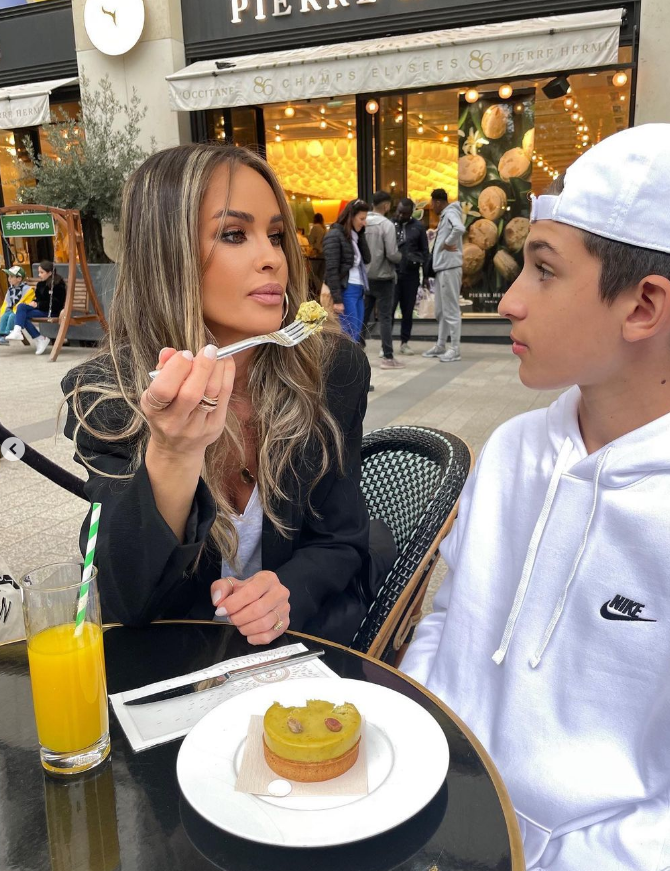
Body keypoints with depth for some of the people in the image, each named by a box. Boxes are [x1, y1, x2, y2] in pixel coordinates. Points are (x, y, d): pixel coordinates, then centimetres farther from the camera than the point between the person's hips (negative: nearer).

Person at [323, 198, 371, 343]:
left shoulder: (355, 235, 16)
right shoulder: (334, 235, -9)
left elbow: (366, 259, 11)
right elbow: (332, 269, -14)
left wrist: (361, 234, 4)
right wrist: (337, 299, -19)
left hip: (358, 290, 8)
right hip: (345, 291, -8)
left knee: (356, 336, 8)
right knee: (350, 338, -9)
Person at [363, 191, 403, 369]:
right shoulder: (387, 224, -14)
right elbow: (392, 254, -17)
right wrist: (401, 257, 3)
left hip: (365, 277, 5)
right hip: (383, 277, -5)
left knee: (363, 316, 14)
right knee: (385, 317, -1)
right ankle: (388, 357, 0)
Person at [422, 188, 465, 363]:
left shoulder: (451, 213, -11)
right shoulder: (444, 216, 19)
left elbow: (460, 229, -32)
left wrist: (448, 243, -20)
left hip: (450, 268, -10)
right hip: (442, 268, 10)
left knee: (451, 309, -6)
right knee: (440, 310, 15)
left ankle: (455, 349, -2)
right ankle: (440, 346, 23)